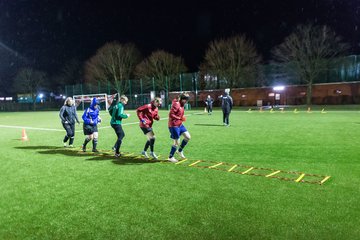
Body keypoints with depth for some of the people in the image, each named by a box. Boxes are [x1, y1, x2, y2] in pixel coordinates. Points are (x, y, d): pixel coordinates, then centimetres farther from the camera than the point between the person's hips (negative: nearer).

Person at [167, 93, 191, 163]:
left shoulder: (181, 105, 10)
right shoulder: (176, 104, -19)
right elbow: (171, 115, -23)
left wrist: (182, 118, 3)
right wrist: (180, 118, -21)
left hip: (180, 124, 9)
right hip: (174, 125, -9)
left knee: (188, 137, 6)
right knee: (177, 142, -3)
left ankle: (180, 151, 22)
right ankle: (170, 157, 15)